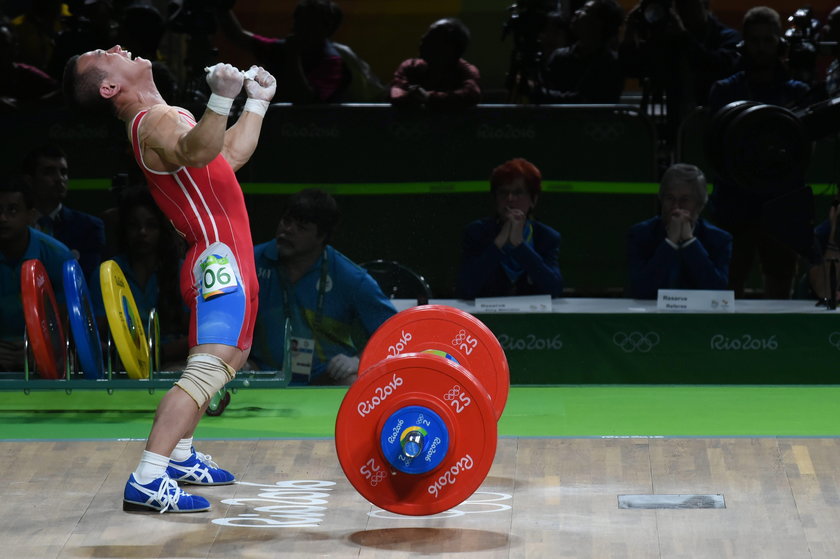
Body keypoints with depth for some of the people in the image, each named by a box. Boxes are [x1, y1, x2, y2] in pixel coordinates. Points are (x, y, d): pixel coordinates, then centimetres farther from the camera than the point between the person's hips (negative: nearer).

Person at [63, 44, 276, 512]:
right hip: (219, 259, -11)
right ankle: (146, 483, -30)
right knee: (207, 370, -22)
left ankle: (180, 457, 38)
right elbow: (195, 152, -41)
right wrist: (221, 99, -56)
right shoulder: (155, 122, -16)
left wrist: (257, 102, 35)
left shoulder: (164, 118, 18)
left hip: (222, 259, 11)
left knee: (231, 356, 29)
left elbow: (231, 153, 31)